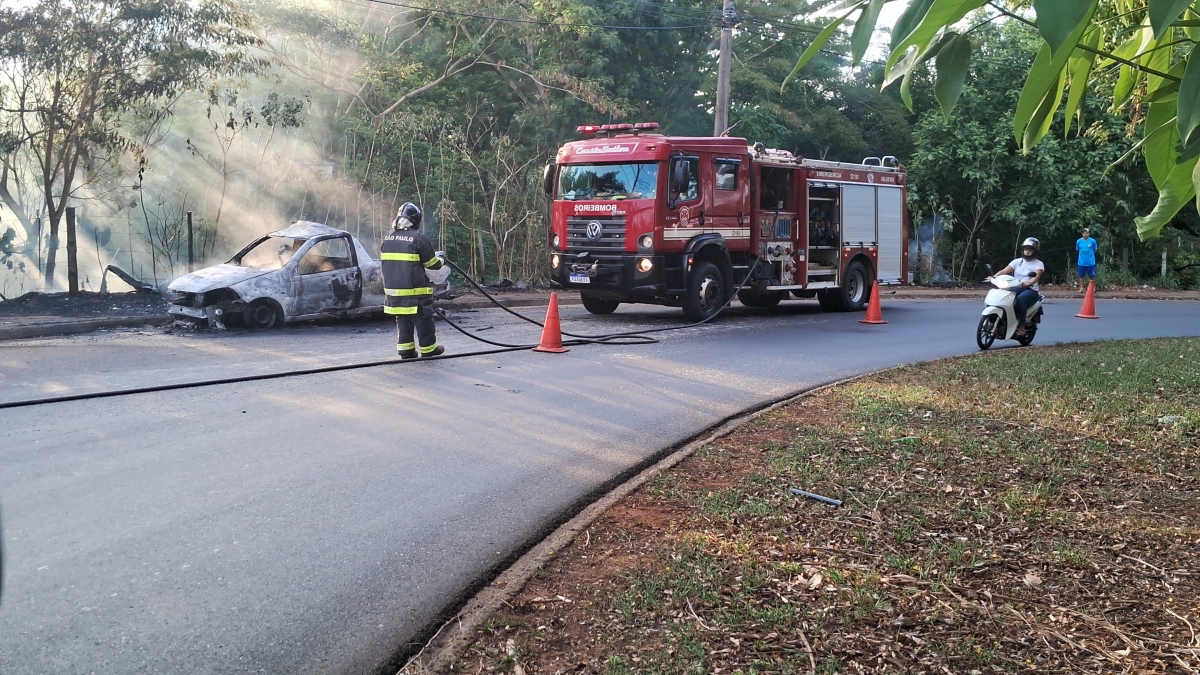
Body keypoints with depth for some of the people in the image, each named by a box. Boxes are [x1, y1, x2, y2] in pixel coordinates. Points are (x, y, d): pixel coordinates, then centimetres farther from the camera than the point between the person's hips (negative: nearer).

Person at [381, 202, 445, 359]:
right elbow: (432, 263, -5)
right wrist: (441, 261, 16)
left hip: (393, 288, 6)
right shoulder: (418, 238, -13)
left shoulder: (387, 238, 6)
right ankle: (428, 349, 11)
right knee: (423, 320, 4)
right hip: (415, 290, -6)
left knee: (403, 321, 14)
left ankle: (405, 349, 13)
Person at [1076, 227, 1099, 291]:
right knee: (1081, 275, 8)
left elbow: (1095, 250, 5)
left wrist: (1090, 255, 9)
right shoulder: (1078, 241, -3)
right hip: (1081, 262, 1)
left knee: (1092, 276, 7)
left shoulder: (1092, 241, -8)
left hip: (1091, 262, -1)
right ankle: (1081, 288, 20)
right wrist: (1083, 255, 11)